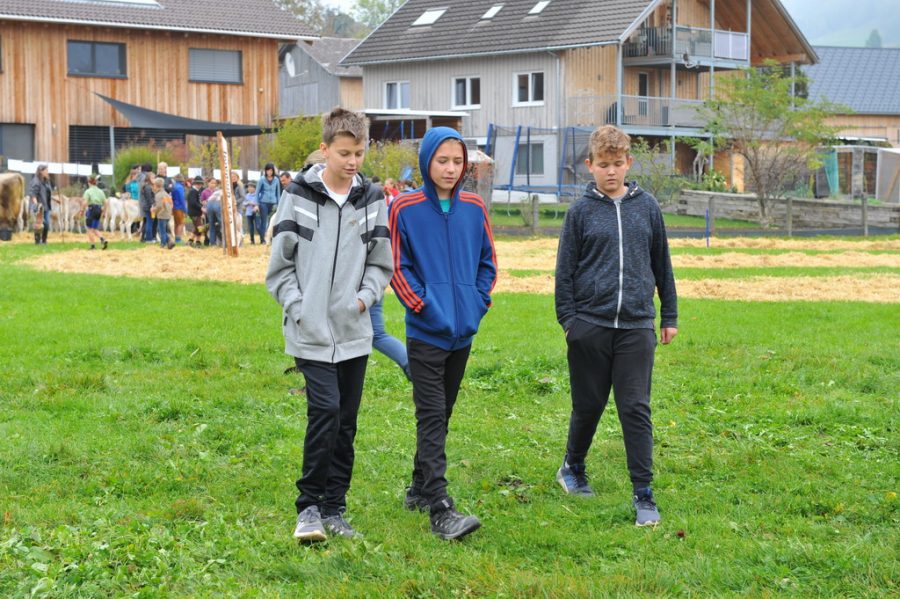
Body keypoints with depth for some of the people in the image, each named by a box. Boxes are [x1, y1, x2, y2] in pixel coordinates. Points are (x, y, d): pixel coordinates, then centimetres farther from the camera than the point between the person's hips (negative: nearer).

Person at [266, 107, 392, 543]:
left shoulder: (372, 200, 5)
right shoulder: (299, 196, -3)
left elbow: (381, 262, 12)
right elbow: (279, 264, 0)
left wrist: (364, 297, -3)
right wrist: (298, 307, -7)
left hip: (354, 332, 4)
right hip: (311, 332, -4)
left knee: (346, 422, 8)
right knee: (326, 411, -15)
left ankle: (333, 508, 19)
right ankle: (308, 507, -1)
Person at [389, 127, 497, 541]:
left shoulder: (474, 208, 6)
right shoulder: (405, 209, -5)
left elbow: (488, 261, 13)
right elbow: (396, 266, -5)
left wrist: (479, 301, 1)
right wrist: (422, 305, -12)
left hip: (463, 331, 5)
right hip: (426, 332, -5)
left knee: (441, 414, 14)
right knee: (432, 417, -10)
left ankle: (419, 489, 29)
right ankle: (440, 510, -15)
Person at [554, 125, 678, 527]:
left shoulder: (647, 207, 6)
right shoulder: (581, 211, 2)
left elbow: (662, 264, 13)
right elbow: (565, 270, 4)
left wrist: (669, 316, 14)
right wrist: (567, 319, -2)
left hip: (636, 325, 1)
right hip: (590, 325, 0)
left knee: (636, 409, -2)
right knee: (588, 404, 10)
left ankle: (643, 494, 2)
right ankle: (572, 469, 34)